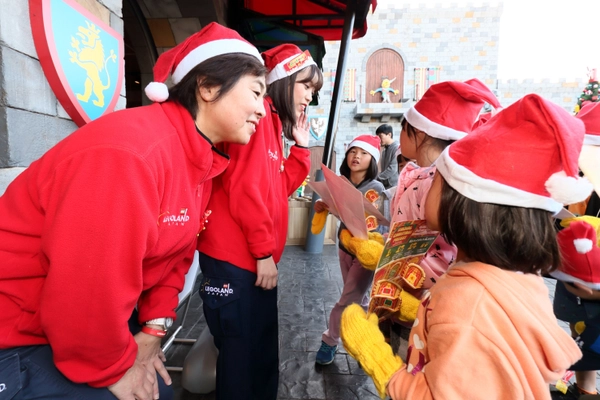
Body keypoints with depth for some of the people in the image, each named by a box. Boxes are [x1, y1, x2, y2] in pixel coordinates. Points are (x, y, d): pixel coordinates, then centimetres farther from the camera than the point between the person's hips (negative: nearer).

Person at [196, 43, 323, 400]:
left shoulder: (273, 121, 17)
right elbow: (244, 187, -20)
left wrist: (301, 146, 11)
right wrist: (264, 252, -15)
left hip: (254, 257, 9)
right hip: (236, 258, -9)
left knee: (262, 350, 20)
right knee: (242, 354, 6)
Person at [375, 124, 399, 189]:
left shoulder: (397, 148, -11)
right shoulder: (384, 150, 13)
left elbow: (393, 168, -19)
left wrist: (378, 177, -14)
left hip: (393, 186, -7)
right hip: (384, 185, 7)